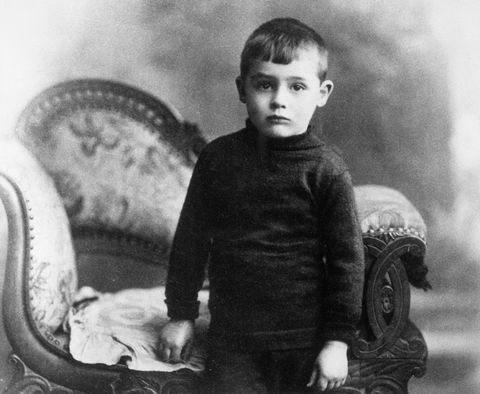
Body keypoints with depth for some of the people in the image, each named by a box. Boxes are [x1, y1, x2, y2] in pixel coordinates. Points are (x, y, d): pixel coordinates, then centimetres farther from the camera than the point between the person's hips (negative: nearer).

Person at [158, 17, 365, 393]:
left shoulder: (327, 170, -9)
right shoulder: (218, 158, -2)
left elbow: (347, 259, -5)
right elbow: (190, 239, 7)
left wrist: (337, 340, -6)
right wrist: (181, 314, 9)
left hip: (304, 342, -1)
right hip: (231, 340, 2)